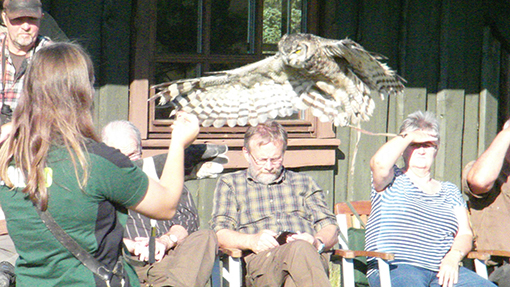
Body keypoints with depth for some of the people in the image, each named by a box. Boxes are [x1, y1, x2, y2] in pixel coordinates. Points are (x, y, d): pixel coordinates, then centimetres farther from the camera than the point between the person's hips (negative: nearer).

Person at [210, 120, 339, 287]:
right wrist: (252, 241, -11)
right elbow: (220, 234, 11)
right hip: (261, 259, -2)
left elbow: (331, 229, 21)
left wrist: (317, 243, -5)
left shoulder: (303, 182, 31)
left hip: (312, 256, 2)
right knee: (299, 249, -41)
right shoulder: (229, 184, 26)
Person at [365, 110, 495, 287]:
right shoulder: (393, 181, 15)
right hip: (394, 267, -4)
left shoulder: (450, 191, 26)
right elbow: (379, 163, -10)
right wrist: (409, 136, 5)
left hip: (444, 270, 4)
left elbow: (465, 233, 15)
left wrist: (453, 256, -7)